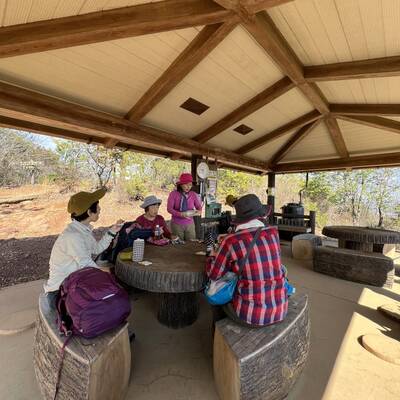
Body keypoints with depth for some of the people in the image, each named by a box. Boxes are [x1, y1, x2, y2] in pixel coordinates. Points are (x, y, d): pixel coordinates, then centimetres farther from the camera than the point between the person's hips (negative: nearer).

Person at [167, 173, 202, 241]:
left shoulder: (193, 195, -1)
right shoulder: (173, 194, -7)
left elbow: (199, 207, 3)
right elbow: (169, 208, -12)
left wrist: (198, 211, -20)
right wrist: (181, 214, -26)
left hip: (190, 224, 2)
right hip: (177, 224, -2)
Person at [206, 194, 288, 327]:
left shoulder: (231, 241, -17)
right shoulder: (273, 232, -4)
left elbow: (213, 274, -4)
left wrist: (212, 256, 16)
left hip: (250, 312, -4)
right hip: (279, 309, 5)